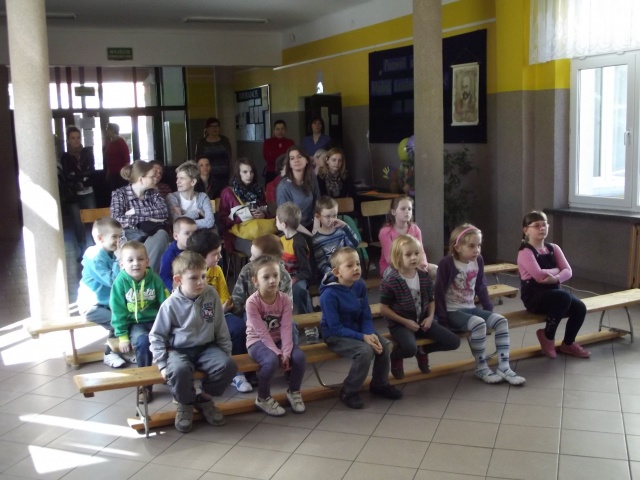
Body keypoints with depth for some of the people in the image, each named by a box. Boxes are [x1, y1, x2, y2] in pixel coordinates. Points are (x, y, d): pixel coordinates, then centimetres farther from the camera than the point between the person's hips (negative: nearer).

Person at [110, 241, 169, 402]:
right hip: (134, 323, -2)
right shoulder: (120, 282, -8)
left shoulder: (154, 279, -4)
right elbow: (118, 312, -5)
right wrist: (122, 336, -9)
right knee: (143, 341, -33)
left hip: (155, 320, 2)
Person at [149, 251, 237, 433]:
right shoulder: (171, 304, -11)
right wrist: (162, 364, -10)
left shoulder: (211, 295, -4)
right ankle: (186, 404, -2)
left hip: (206, 348, 3)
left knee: (228, 365, -23)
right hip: (178, 350, -3)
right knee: (179, 370, -36)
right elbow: (156, 336, -2)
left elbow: (220, 328, 6)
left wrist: (226, 352, 6)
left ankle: (204, 399, 5)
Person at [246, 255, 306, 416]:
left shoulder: (284, 299, -7)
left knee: (299, 356, -22)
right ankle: (263, 398, -8)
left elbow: (286, 328, -14)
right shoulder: (252, 302, -19)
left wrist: (286, 352, -26)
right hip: (257, 341, -4)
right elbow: (262, 332, -22)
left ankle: (293, 392, 5)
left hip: (278, 340, 4)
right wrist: (278, 353, -26)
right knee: (271, 360, -34)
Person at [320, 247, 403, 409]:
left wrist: (370, 333, -19)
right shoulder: (329, 294, -24)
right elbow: (336, 328, -23)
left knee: (386, 345, -11)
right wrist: (363, 337, -28)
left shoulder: (360, 285, -4)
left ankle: (379, 384, 15)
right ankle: (349, 392, -9)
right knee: (365, 351, -29)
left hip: (357, 329, 7)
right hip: (335, 335, -7)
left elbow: (366, 317, 1)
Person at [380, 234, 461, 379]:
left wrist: (430, 317, -6)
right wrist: (405, 321, -16)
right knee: (410, 349, -37)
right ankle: (395, 356, 3)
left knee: (454, 341, -5)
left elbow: (431, 301, 13)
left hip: (422, 320, 6)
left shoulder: (424, 276, 2)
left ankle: (423, 351, 21)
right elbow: (384, 309, -11)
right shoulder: (390, 280, -15)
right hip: (400, 323, -6)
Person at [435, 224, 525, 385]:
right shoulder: (447, 263, -16)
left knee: (501, 321, -12)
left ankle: (503, 367, -9)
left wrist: (489, 309, 10)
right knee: (479, 324, -31)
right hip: (452, 312, -7)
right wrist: (442, 319, -17)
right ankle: (481, 368, -14)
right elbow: (439, 292, -15)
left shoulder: (478, 260, 3)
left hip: (471, 308, 7)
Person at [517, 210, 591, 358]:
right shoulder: (525, 252, -11)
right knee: (564, 297, -32)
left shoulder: (553, 248, 10)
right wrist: (556, 270, -6)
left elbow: (568, 271, -1)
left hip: (553, 291, 7)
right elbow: (539, 275, -24)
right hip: (534, 296, -7)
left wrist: (555, 278, -22)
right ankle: (547, 336, -8)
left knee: (580, 307, -17)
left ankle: (568, 344, 11)